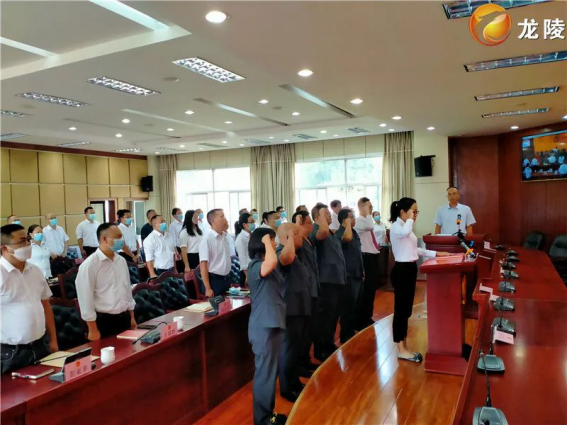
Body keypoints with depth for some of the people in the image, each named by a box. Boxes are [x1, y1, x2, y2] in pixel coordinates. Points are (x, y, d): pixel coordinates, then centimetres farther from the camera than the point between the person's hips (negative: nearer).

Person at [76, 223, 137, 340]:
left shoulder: (121, 261, 7)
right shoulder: (90, 264, -14)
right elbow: (86, 298, -14)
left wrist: (131, 317, 14)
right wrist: (93, 330, -13)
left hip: (124, 318, 6)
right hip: (104, 321, -6)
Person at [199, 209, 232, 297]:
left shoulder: (225, 237, 6)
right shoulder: (207, 240, -16)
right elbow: (203, 264, -18)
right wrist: (208, 289, -21)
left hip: (227, 279, 7)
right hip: (214, 280, -7)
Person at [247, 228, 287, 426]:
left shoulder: (268, 266, 14)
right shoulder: (255, 265, -15)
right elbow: (271, 263, -39)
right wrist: (266, 242, -25)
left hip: (274, 323, 10)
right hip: (263, 326, -10)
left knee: (271, 371, 18)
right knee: (265, 372, 1)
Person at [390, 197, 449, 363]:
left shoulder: (406, 227, 16)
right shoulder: (396, 227, -13)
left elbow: (415, 249, 20)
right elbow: (405, 232, -38)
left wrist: (435, 254, 16)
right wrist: (409, 219, -19)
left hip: (410, 269, 10)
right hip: (402, 270, -10)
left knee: (406, 309, 13)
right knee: (401, 309, -4)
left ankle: (404, 347, 22)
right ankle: (401, 350, 3)